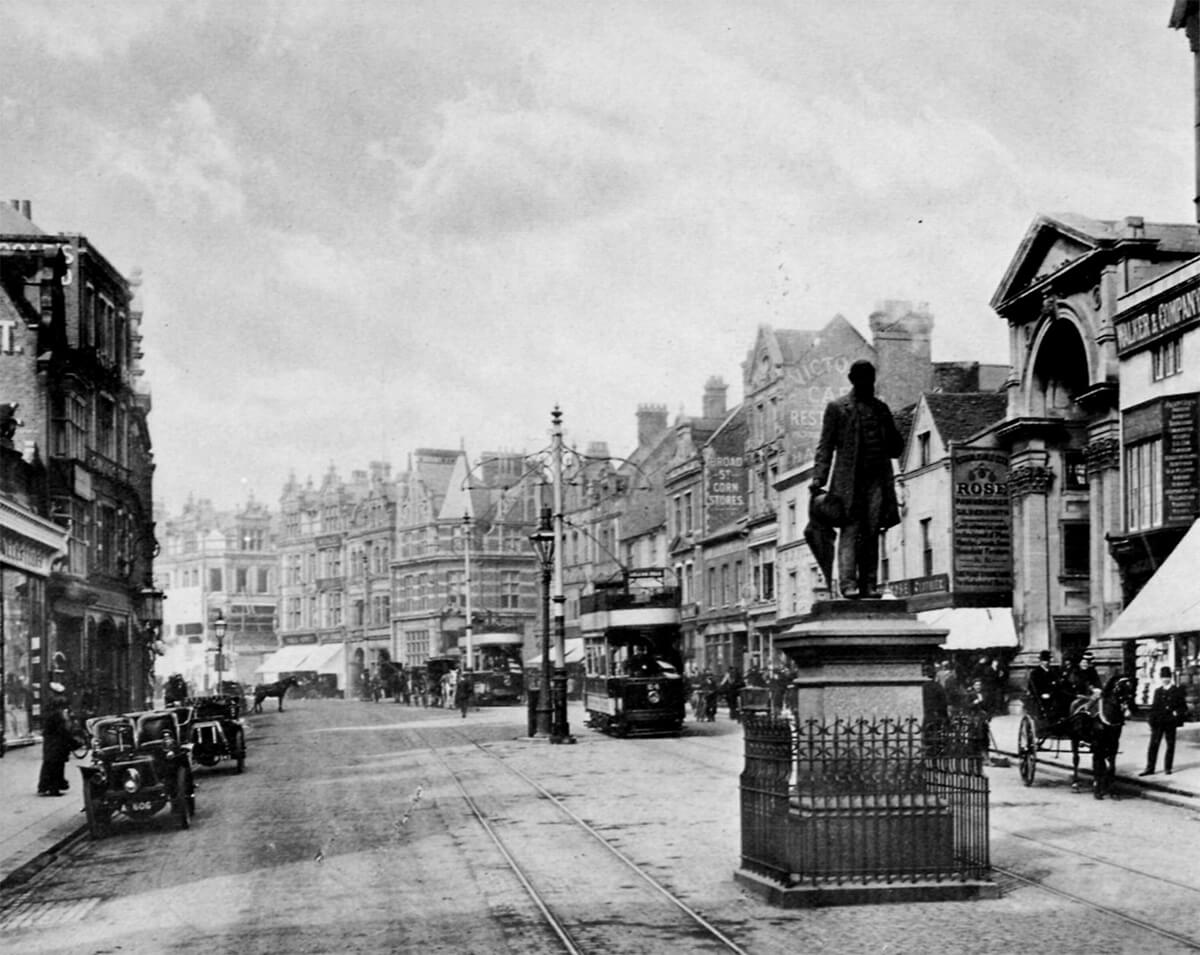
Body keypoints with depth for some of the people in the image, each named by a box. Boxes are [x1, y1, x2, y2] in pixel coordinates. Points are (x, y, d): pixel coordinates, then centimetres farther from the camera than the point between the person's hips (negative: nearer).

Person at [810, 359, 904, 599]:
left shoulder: (881, 409, 18)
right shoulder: (837, 407, 7)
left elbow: (896, 447, 22)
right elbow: (825, 446, 3)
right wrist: (818, 479, -7)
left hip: (877, 479, 4)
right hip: (849, 479, -4)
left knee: (871, 534, 2)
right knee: (850, 530, -9)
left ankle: (868, 584, 3)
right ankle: (848, 583, -12)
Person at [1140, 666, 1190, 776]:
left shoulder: (1177, 691, 5)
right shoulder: (1157, 692, 12)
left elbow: (1183, 707, 5)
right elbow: (1153, 708, 12)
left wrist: (1177, 713, -14)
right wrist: (1152, 721, 4)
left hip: (1170, 723, -2)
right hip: (1158, 723, 2)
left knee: (1170, 746, 4)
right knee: (1153, 745, -2)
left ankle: (1168, 767, 15)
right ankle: (1149, 768, 1)